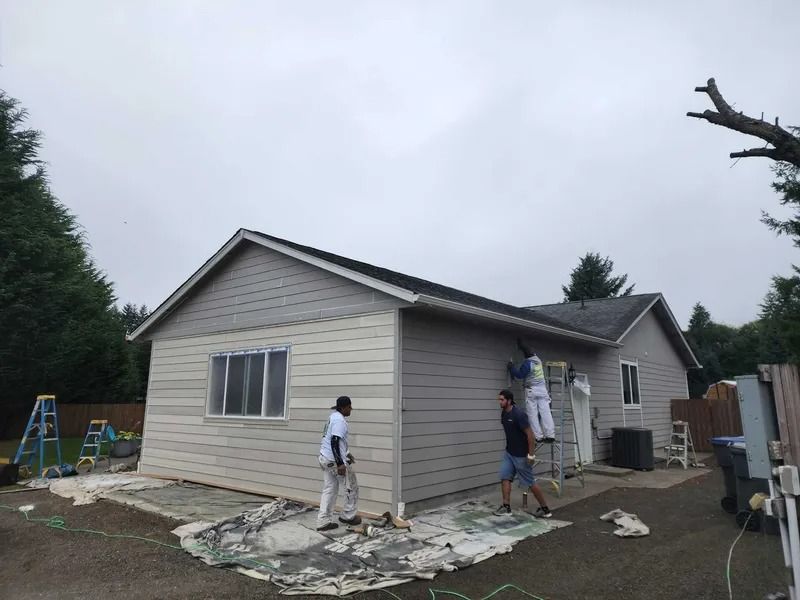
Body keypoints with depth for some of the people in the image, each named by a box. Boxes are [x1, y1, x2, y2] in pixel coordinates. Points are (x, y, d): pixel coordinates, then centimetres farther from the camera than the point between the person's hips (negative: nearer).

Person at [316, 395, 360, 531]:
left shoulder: (334, 416, 13)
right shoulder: (339, 420, -18)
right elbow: (334, 442, -25)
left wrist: (346, 453, 30)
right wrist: (340, 463, -26)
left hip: (325, 458, 9)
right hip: (334, 460, -9)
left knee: (329, 489, 13)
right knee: (351, 487, 8)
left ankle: (323, 522, 13)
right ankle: (348, 516, 20)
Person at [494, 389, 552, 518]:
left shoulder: (519, 414, -24)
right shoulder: (503, 413, 2)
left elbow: (530, 434, -22)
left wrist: (530, 455, -21)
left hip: (521, 455, -8)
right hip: (509, 453, 8)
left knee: (530, 483, 2)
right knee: (505, 477, 3)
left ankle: (545, 509, 16)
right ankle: (506, 507, 10)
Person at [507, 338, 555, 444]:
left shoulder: (527, 363, -11)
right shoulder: (537, 359, 9)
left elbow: (520, 375, -10)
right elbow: (529, 352, 27)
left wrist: (511, 368, 2)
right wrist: (520, 344, 38)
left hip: (531, 390, -6)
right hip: (542, 388, 6)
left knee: (533, 414, -2)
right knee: (545, 412, 0)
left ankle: (538, 436, -5)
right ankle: (550, 435, -3)